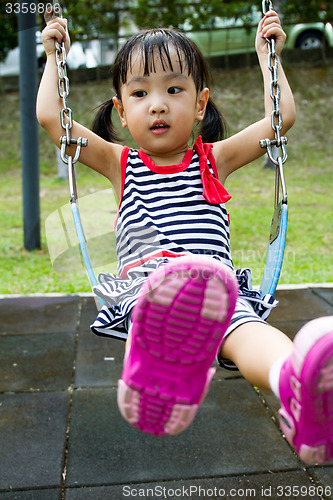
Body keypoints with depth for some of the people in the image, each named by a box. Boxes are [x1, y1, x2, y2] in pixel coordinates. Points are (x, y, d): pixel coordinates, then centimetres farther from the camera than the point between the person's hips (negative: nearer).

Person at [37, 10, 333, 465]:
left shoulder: (215, 159, 22)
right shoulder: (119, 164, 21)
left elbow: (282, 117, 18)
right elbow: (51, 118, 17)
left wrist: (267, 54, 24)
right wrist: (54, 56, 26)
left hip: (218, 284, 0)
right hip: (142, 288, 0)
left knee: (245, 326, -37)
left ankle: (296, 383, -67)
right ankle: (158, 375, -72)